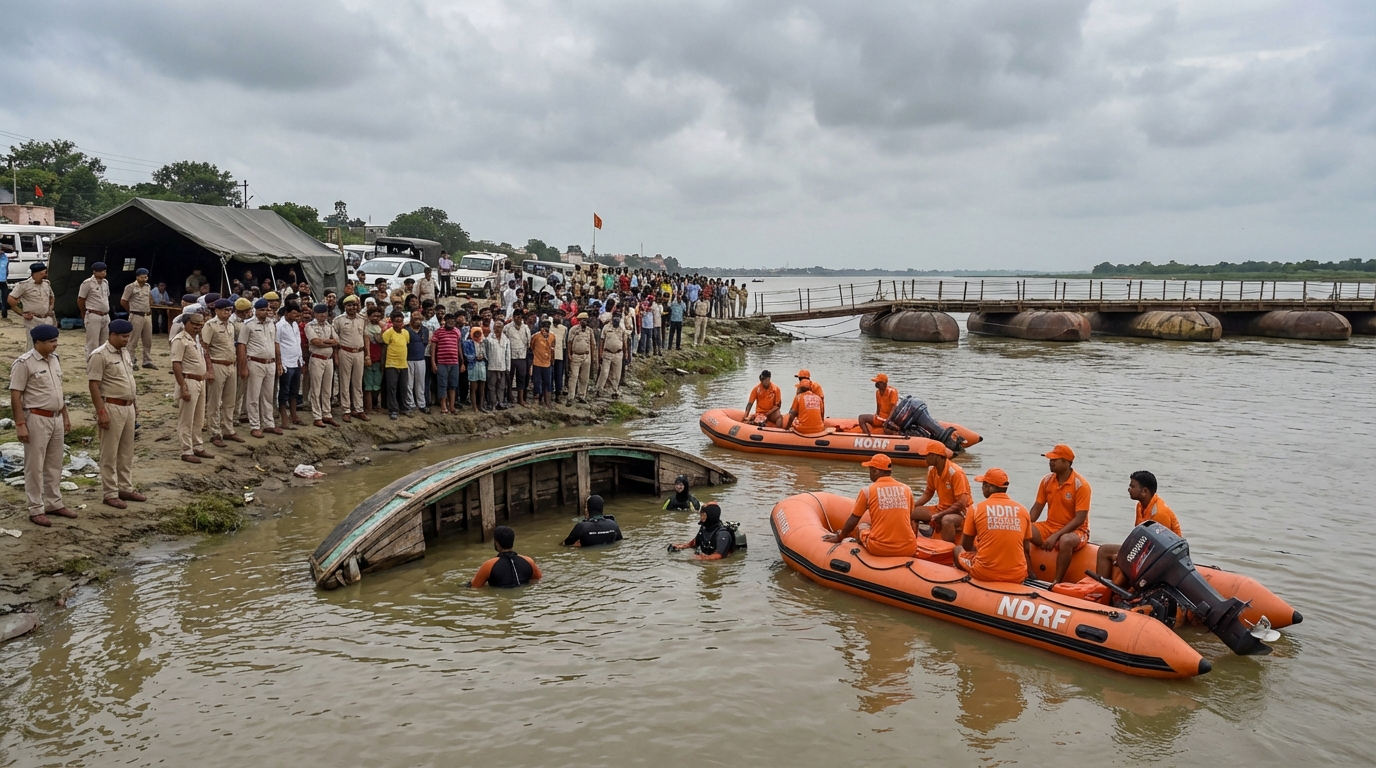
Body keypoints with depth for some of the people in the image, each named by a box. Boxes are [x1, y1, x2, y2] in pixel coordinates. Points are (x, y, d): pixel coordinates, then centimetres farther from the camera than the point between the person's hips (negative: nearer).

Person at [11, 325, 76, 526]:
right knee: (35, 467, 2)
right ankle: (36, 510, 9)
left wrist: (65, 416, 17)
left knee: (54, 465, 15)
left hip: (56, 418, 7)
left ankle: (54, 504, 26)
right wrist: (20, 424, -19)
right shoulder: (24, 363, -14)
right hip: (36, 419, -7)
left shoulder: (55, 359, 8)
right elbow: (15, 396, -15)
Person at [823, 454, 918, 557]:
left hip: (879, 549, -1)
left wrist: (839, 537, 23)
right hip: (908, 550, 2)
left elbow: (853, 521, 7)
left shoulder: (868, 491, -1)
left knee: (862, 526, 27)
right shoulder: (907, 489, 5)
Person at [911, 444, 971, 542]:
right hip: (941, 509, 8)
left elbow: (962, 503, -25)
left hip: (960, 511, -8)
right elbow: (928, 493, 13)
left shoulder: (955, 472, -23)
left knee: (946, 520, -39)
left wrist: (940, 515, -26)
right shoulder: (932, 470, -2)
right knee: (913, 512, -3)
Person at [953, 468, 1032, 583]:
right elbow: (1026, 549, 8)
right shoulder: (1022, 510, 2)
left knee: (958, 550, 27)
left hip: (984, 574, -3)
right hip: (1017, 577, 3)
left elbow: (966, 546, 5)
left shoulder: (976, 509, -4)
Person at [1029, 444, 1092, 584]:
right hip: (1049, 526, 6)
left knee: (1065, 541, -40)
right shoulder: (1047, 481, 2)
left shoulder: (1081, 485, -15)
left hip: (1075, 530, -5)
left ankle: (1057, 582, -28)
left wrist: (1055, 536, -26)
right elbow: (1036, 509, 7)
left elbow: (1079, 519, -18)